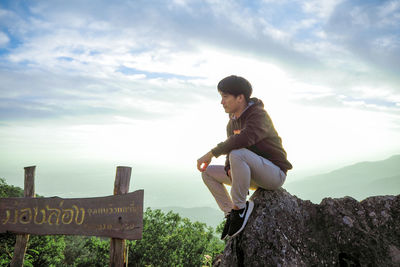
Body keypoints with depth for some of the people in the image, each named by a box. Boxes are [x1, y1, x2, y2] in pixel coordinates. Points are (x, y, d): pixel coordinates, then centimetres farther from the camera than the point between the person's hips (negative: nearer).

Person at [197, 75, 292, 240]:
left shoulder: (259, 115, -18)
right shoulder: (232, 123, 9)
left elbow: (243, 139, -37)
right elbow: (232, 148, 7)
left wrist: (211, 154, -33)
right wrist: (230, 169, -16)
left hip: (275, 173, -8)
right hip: (255, 177, 8)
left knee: (237, 154, -36)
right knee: (208, 172, 3)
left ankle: (239, 208, -21)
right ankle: (230, 214, 0)